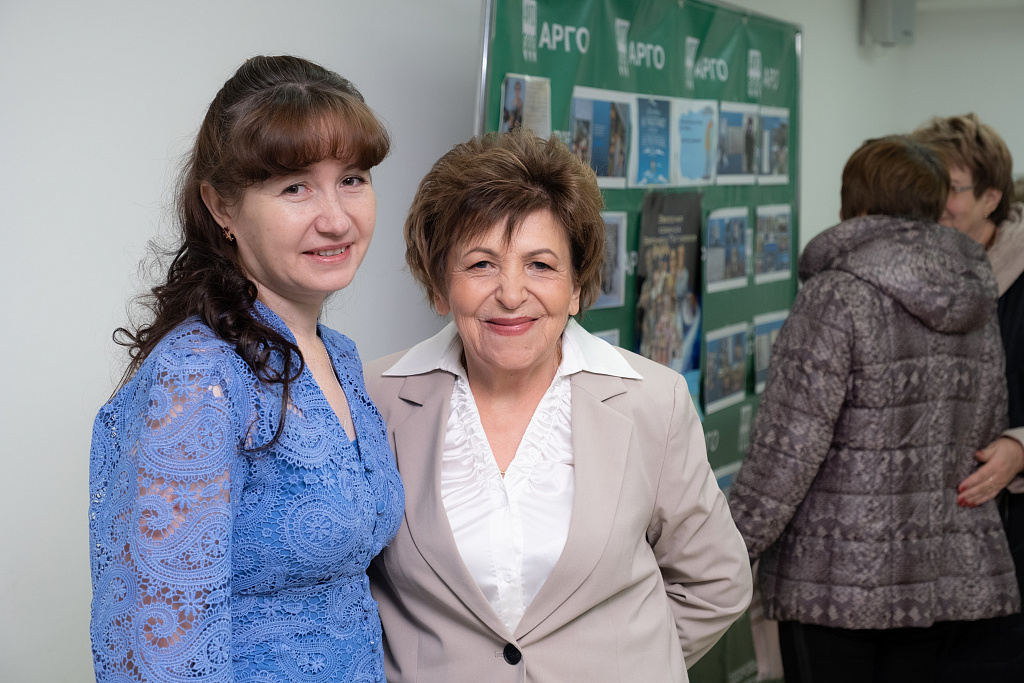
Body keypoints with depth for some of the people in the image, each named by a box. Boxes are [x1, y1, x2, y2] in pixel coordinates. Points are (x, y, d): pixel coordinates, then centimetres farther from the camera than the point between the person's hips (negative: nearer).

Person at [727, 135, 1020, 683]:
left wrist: (727, 552, -10)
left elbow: (789, 447, -17)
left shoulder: (835, 297, -15)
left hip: (836, 579, -7)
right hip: (942, 574, 7)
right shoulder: (976, 308, 7)